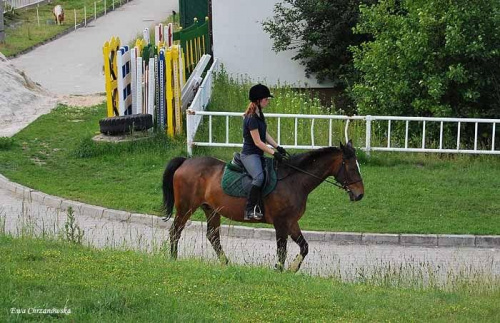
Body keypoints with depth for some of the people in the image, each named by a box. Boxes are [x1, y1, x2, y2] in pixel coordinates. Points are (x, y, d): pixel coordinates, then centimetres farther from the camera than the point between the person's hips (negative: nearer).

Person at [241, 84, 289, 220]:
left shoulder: (260, 115, 11)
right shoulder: (251, 118, -19)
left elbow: (266, 135, 15)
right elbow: (257, 142, -19)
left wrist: (278, 147, 3)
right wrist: (274, 153, -19)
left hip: (258, 154, 11)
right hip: (250, 154, -11)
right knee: (259, 177, -32)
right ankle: (250, 210, -31)